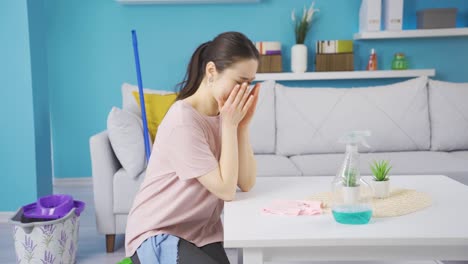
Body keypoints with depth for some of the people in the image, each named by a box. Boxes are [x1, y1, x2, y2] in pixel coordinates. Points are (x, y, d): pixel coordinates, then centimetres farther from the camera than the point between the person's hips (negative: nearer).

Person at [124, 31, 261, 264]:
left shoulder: (224, 114, 1)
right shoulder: (183, 121, -21)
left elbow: (246, 183, -4)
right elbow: (226, 190, -20)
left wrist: (242, 124, -12)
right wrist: (230, 124, -18)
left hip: (201, 233, 6)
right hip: (156, 235, -6)